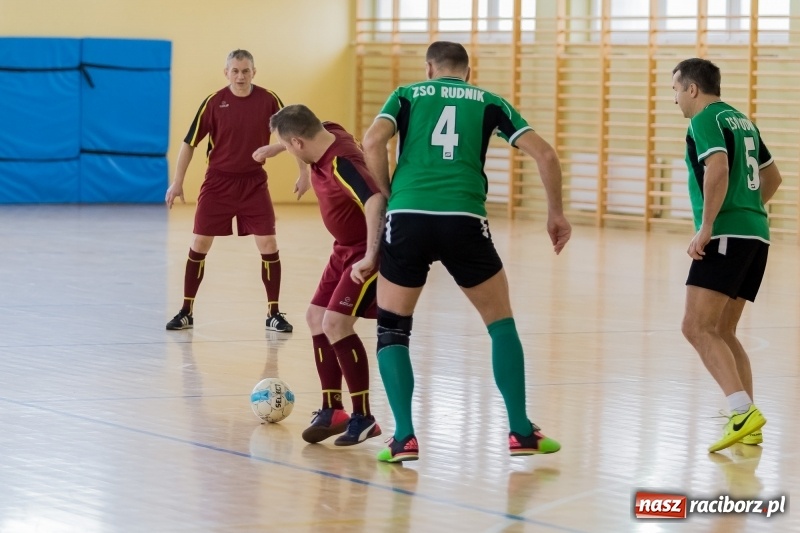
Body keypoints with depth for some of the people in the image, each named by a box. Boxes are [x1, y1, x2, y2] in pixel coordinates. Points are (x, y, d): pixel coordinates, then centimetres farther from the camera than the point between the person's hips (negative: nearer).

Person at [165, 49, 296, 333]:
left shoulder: (268, 100, -6)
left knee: (268, 245, -5)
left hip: (254, 183, 0)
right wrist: (177, 182, -4)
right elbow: (190, 142, -1)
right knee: (199, 244, 2)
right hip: (218, 182, 0)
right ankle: (186, 312, 14)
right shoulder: (214, 102, -8)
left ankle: (273, 314, 6)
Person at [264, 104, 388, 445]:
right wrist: (271, 149, 37)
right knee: (316, 318, 10)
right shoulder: (327, 135, -3)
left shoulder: (341, 164, -31)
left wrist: (371, 256, -43)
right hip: (346, 249, 10)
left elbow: (375, 202, -45)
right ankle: (331, 410, 15)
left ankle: (363, 418, -11)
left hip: (369, 250, -10)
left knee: (336, 323, -19)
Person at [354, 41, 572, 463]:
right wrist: (556, 214, 20)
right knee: (501, 324, 18)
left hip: (408, 217, 0)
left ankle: (404, 439, 5)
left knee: (392, 329, 15)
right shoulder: (489, 103, 19)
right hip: (464, 219, 0)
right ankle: (520, 432, 17)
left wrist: (387, 202, 7)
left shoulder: (409, 95, 18)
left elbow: (373, 142, -1)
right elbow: (544, 154, 10)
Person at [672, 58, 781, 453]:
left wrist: (706, 226, -21)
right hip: (756, 234, 9)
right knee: (722, 332, 14)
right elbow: (772, 177, 31)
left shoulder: (705, 120, -6)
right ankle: (748, 425, 7)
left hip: (727, 235, -9)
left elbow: (718, 169, -23)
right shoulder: (741, 120, 21)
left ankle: (744, 413, -26)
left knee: (697, 327, -14)